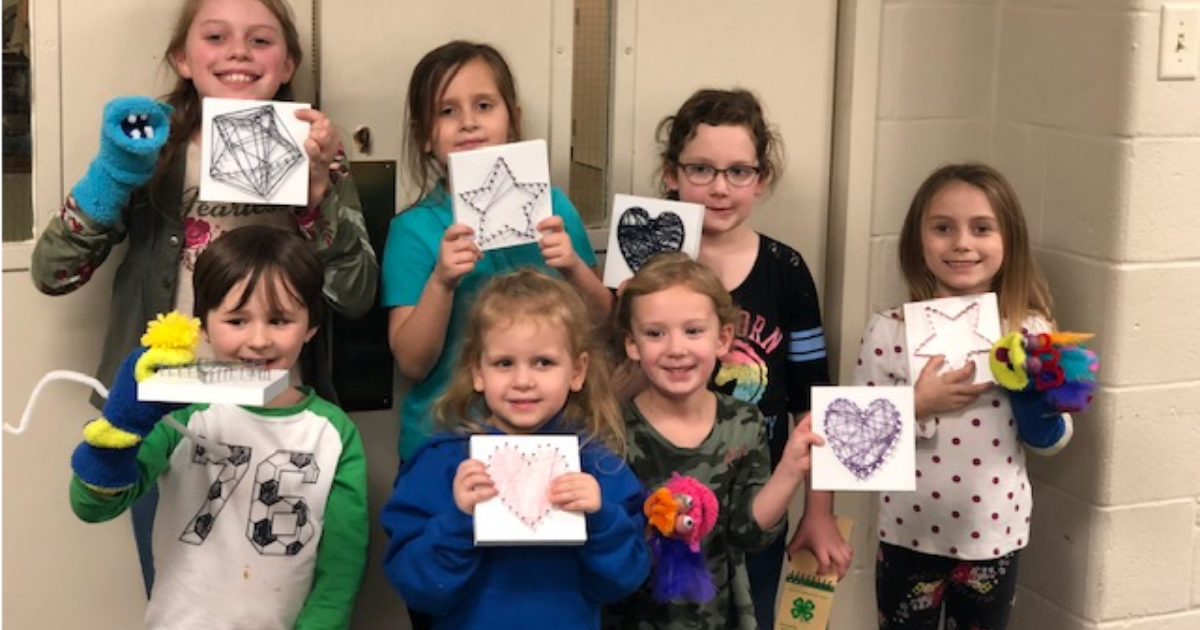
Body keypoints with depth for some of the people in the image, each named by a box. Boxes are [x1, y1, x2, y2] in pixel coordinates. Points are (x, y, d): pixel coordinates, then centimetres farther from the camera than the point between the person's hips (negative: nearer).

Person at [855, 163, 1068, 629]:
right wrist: (916, 406, -23)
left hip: (994, 538, 2)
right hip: (908, 537, -1)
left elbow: (1054, 439, 2)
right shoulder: (889, 331, -10)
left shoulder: (1029, 330, -5)